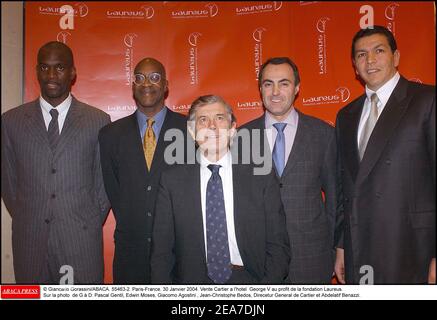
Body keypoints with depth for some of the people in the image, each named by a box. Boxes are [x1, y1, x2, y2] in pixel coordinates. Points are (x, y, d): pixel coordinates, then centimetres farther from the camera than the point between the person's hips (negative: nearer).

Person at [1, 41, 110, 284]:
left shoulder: (99, 121, -1)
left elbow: (105, 180, 4)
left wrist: (92, 223, 1)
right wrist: (25, 220, 7)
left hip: (82, 238, -1)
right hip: (29, 239, 2)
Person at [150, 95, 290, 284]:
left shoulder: (261, 178, 3)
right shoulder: (172, 180, 4)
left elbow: (278, 247, 4)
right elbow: (161, 251, 5)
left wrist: (268, 283, -10)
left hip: (246, 279, 0)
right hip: (192, 280, 1)